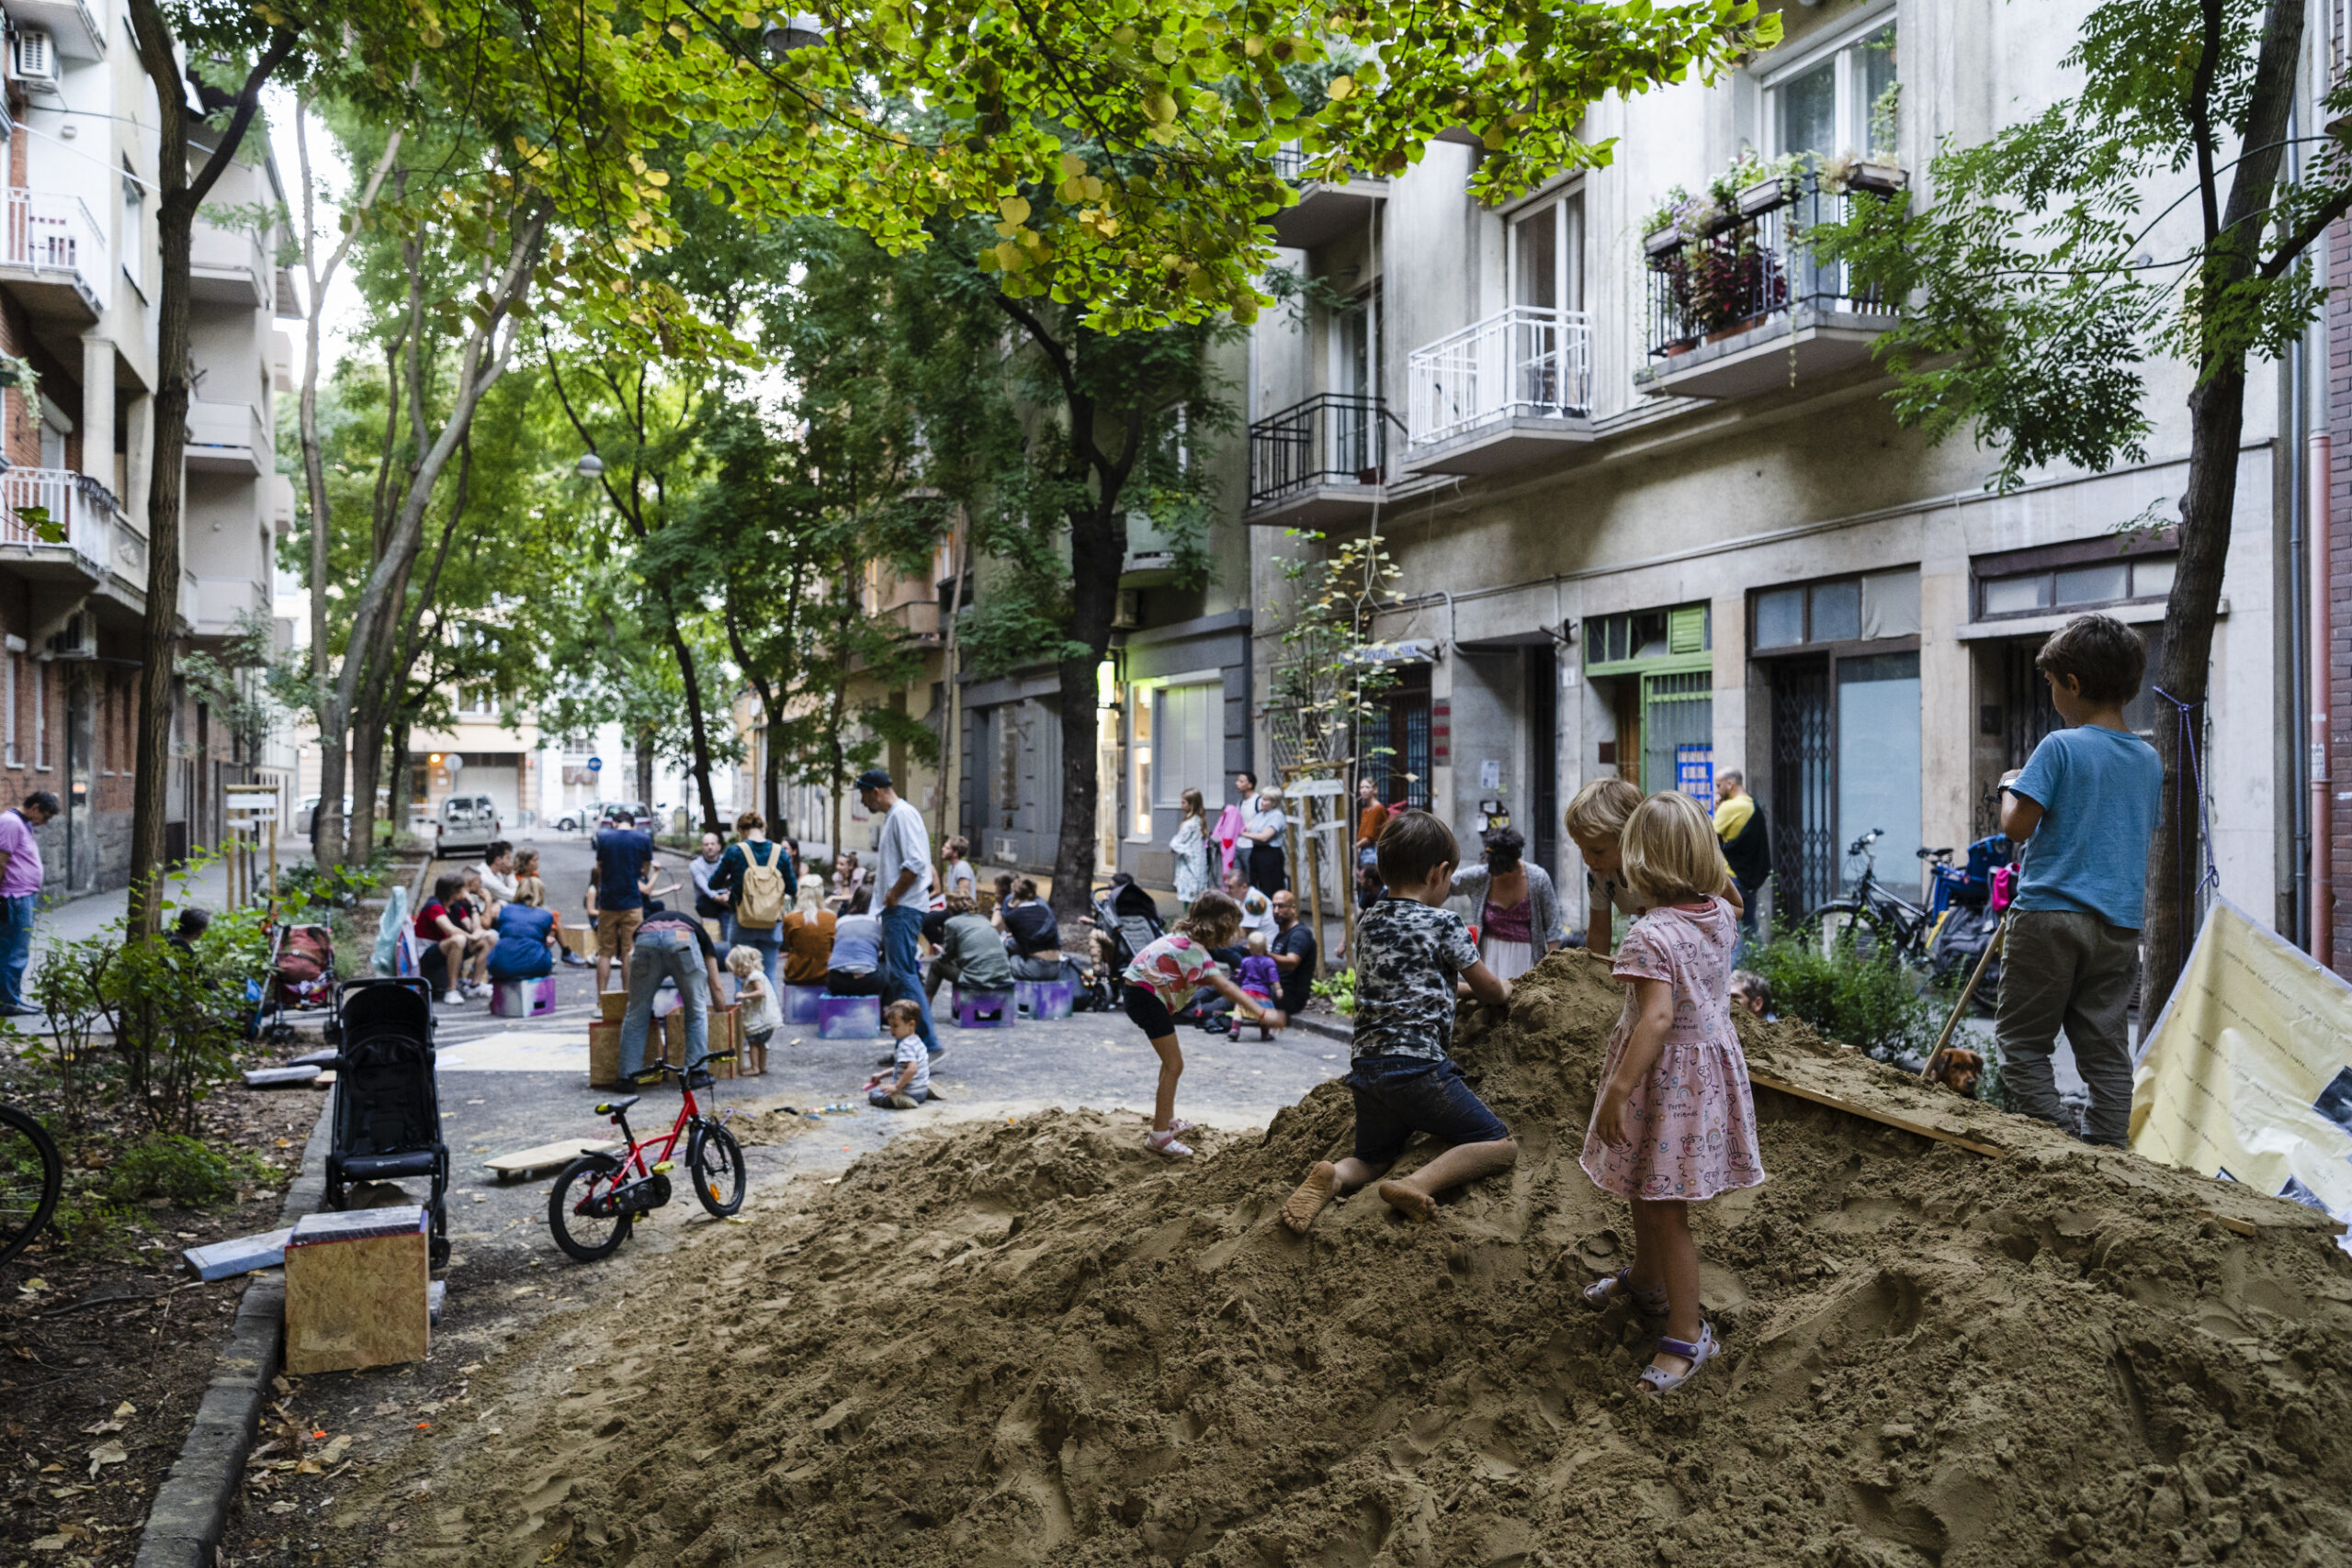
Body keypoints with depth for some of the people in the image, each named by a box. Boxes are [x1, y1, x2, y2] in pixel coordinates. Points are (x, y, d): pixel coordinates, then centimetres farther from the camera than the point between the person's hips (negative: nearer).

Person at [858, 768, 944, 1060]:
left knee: (903, 975, -13)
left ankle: (929, 1044, -13)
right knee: (894, 977, 12)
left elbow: (915, 863, -23)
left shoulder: (902, 814, -13)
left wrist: (893, 895, -16)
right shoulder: (892, 816, 19)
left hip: (904, 908, -11)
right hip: (896, 909, 11)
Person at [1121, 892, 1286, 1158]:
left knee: (1172, 1060, 22)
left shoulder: (1188, 940, 7)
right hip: (1146, 996, -11)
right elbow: (1224, 987, -31)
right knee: (1174, 1065, -8)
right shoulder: (1192, 950, -23)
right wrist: (1262, 1014, -34)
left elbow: (1217, 981, 15)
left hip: (1154, 996, 11)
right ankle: (1159, 1136, -2)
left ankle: (1167, 1121, 34)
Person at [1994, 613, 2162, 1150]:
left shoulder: (2060, 747, -9)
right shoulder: (2149, 759, 11)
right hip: (2120, 924, 6)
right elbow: (2146, 837, 18)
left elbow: (2017, 824, -13)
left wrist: (2009, 787, 4)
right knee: (2105, 1048, 9)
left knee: (2022, 1040, 3)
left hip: (2051, 914, -6)